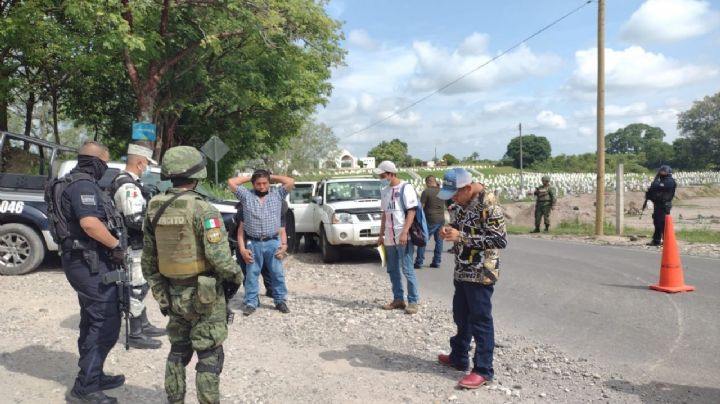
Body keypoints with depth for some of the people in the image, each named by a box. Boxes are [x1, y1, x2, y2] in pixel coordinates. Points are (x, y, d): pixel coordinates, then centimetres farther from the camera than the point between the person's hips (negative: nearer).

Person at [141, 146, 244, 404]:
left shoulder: (154, 209, 3)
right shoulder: (202, 209, -20)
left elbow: (148, 259, 9)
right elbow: (219, 256, -26)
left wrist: (159, 291, 18)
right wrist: (236, 275, -7)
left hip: (173, 293, 7)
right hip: (204, 295, -7)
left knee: (178, 352, 21)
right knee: (209, 356, 5)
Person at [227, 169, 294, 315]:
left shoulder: (277, 194, 5)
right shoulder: (246, 196, 4)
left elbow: (291, 182, -4)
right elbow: (231, 182, -2)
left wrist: (272, 176, 4)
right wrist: (248, 177, 6)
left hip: (273, 242, 0)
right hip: (253, 244, 0)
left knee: (277, 273, 8)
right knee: (252, 274, 7)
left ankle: (280, 301, 20)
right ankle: (251, 303, 15)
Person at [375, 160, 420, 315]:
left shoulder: (405, 188, -7)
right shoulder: (384, 191, 13)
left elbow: (411, 212, -11)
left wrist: (404, 233, -19)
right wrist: (381, 235, 16)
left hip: (403, 237, -7)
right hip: (389, 238, 7)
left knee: (407, 270, -4)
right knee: (392, 270, 11)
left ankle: (413, 301, 3)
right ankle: (398, 299, 21)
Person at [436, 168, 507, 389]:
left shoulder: (488, 205, -20)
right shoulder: (465, 203, 7)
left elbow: (500, 240, -23)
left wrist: (461, 237, -25)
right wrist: (450, 230, -3)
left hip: (481, 274, -8)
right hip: (463, 272, 9)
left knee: (481, 321, 1)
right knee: (461, 317, 19)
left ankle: (483, 370, 11)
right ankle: (458, 357, 34)